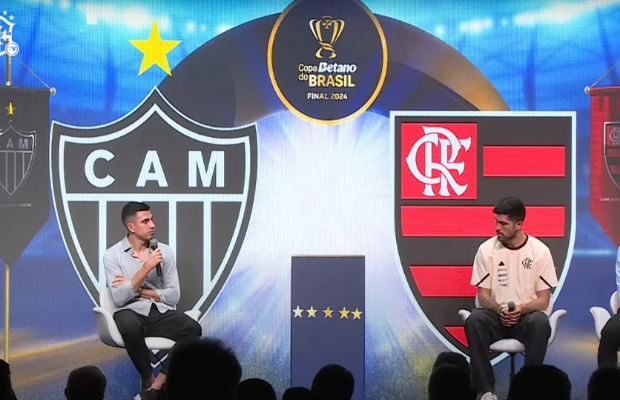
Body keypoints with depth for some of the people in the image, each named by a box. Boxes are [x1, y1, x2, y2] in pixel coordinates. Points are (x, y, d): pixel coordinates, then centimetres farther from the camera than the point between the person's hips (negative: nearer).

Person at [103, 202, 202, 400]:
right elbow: (119, 298, -13)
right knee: (131, 328, -39)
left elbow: (174, 296, 1)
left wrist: (138, 289, -8)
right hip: (132, 312, -3)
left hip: (161, 313, 3)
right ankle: (148, 379, -15)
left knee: (192, 329, -28)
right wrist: (146, 268, -18)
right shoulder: (113, 255, -2)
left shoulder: (164, 251, 6)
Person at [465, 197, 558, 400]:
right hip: (496, 315, 1)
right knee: (474, 320, -33)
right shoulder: (487, 249, -2)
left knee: (540, 322, -36)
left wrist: (521, 309, -23)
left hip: (527, 315, -1)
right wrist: (499, 309, -21)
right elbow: (483, 294, 0)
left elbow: (543, 299, -3)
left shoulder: (540, 251, -4)